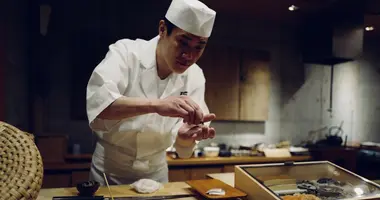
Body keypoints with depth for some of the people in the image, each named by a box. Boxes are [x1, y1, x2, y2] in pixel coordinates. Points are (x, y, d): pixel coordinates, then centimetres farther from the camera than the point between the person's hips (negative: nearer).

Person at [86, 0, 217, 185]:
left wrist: (186, 134, -34)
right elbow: (98, 102, -37)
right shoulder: (125, 52, -20)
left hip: (155, 172, 3)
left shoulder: (195, 76, -10)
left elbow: (181, 143, -12)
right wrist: (156, 105, -50)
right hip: (109, 168, -3)